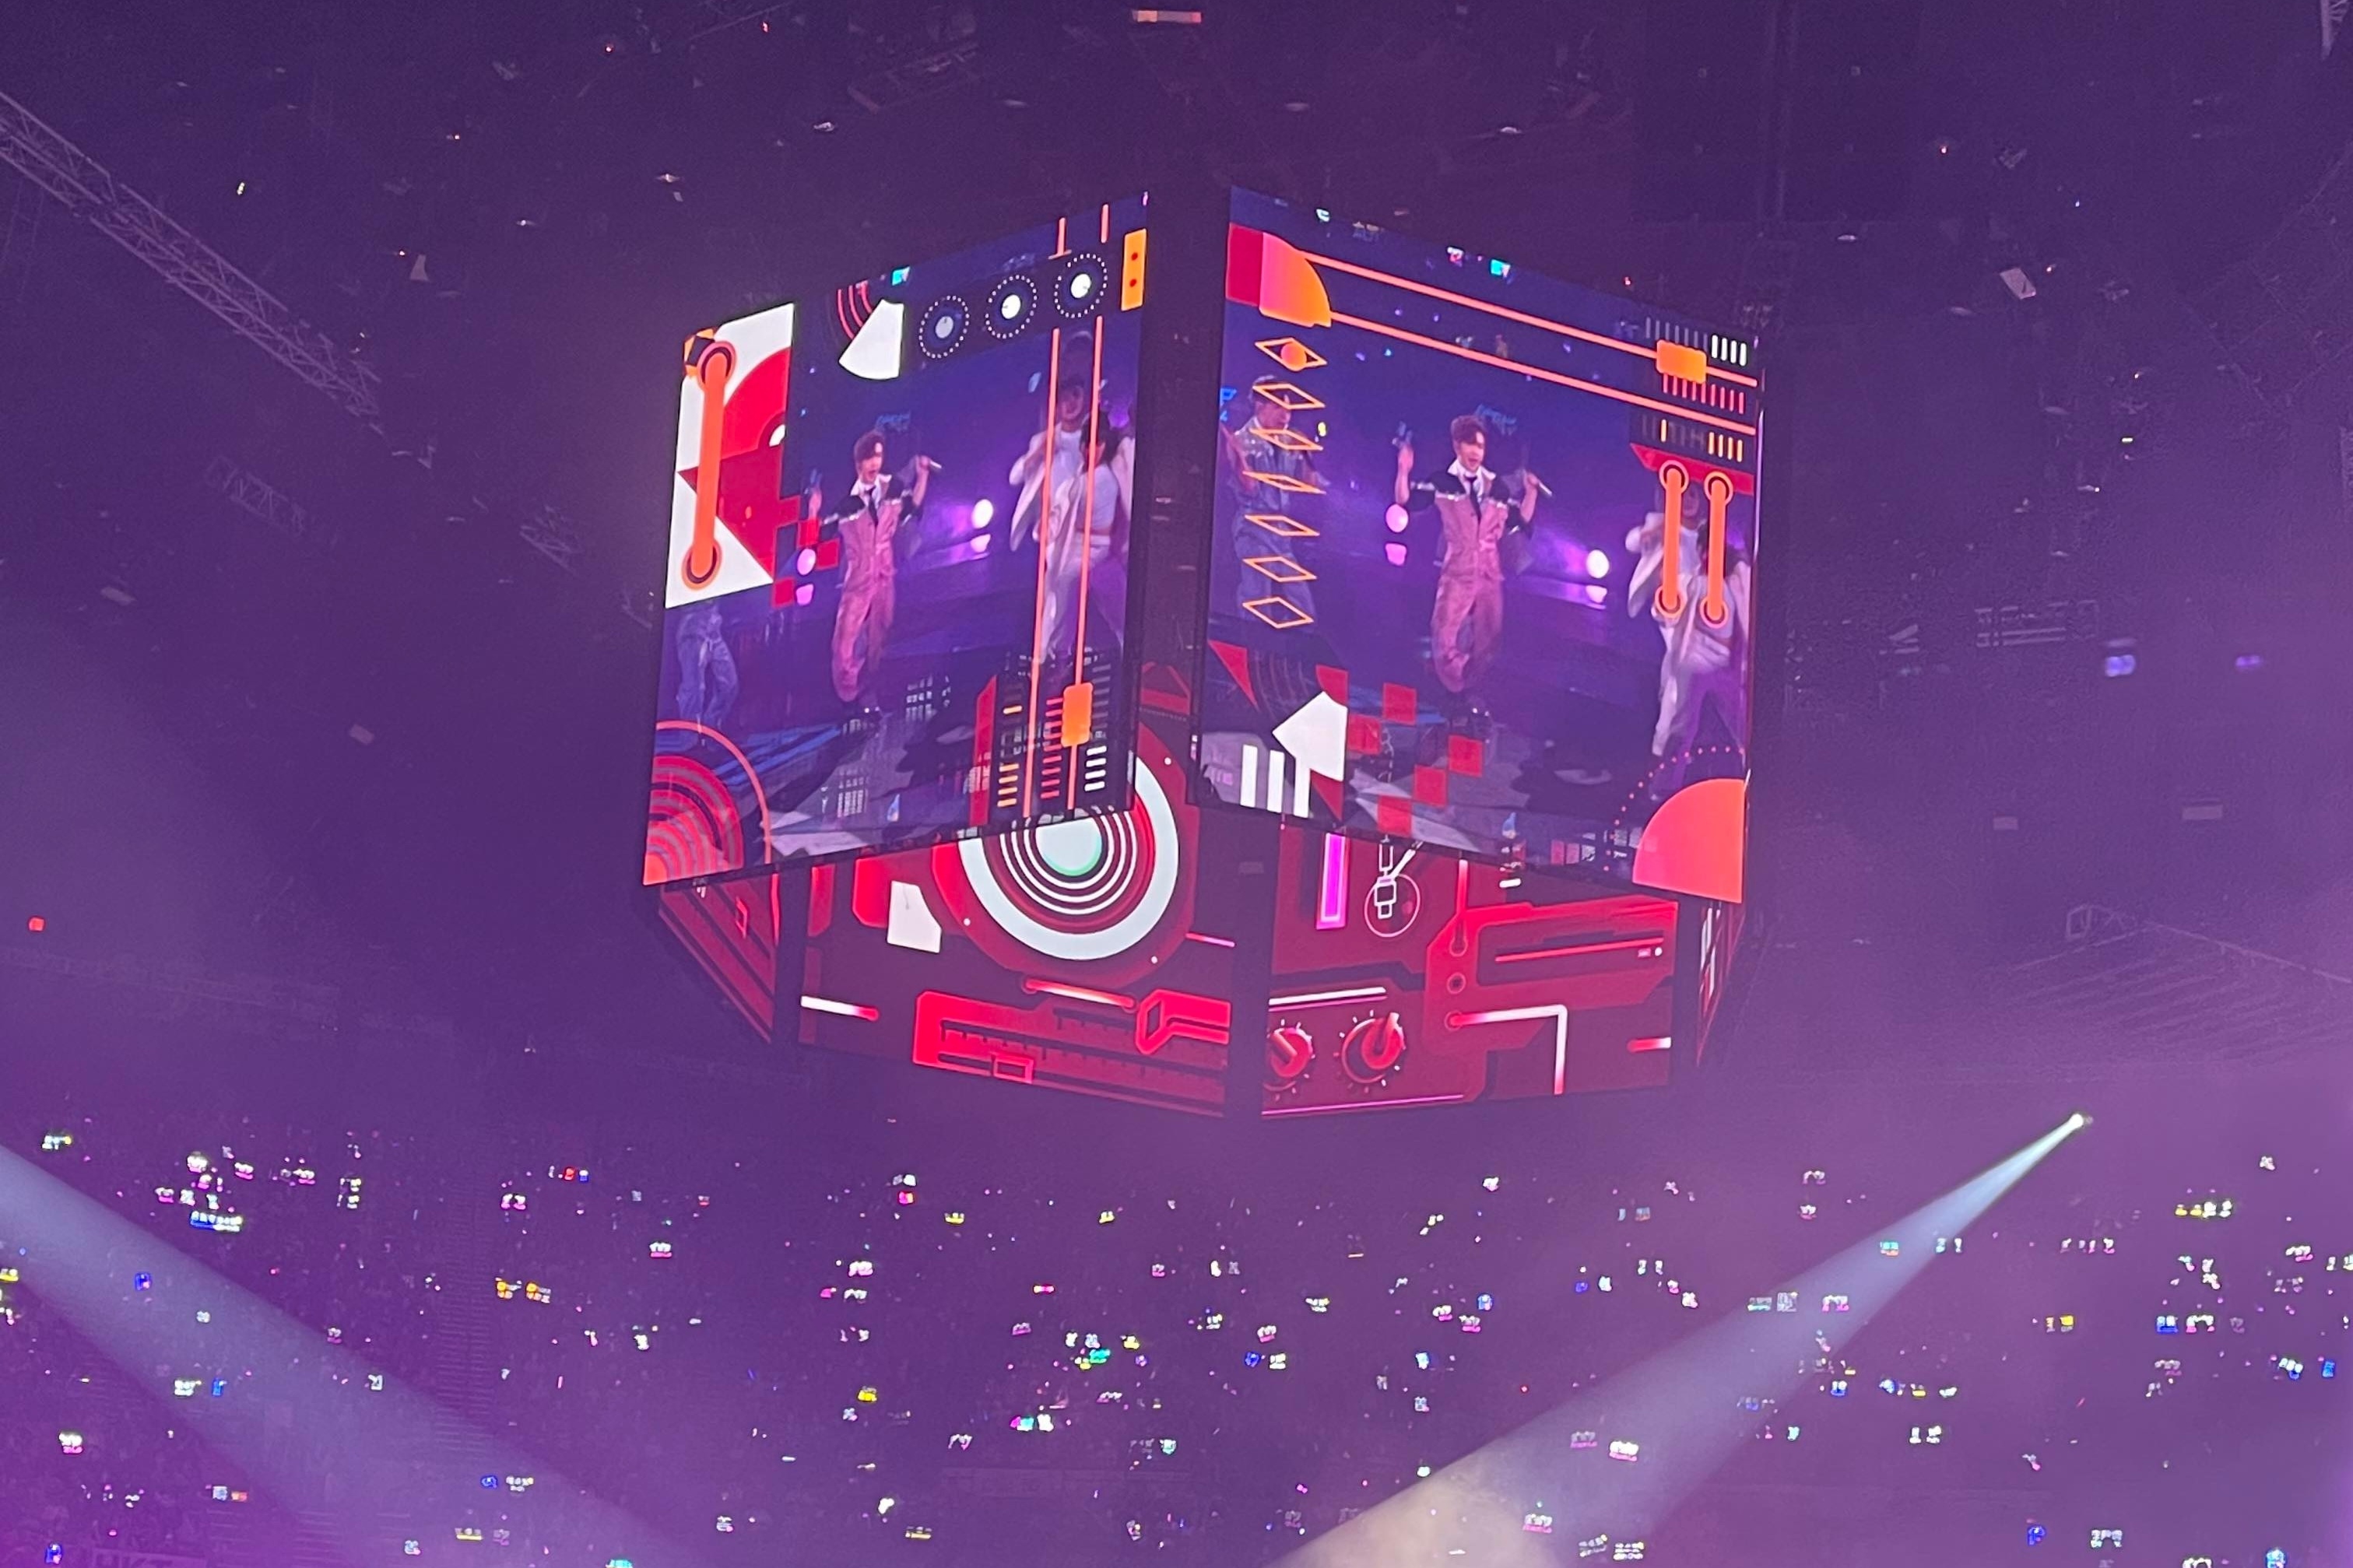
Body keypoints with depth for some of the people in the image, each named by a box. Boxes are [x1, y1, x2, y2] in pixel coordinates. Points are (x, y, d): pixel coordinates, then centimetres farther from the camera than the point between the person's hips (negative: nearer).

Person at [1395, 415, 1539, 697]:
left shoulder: (1497, 486, 9)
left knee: (1487, 642, 8)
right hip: (1456, 574, -4)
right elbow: (1406, 503, -8)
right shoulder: (1441, 483, -2)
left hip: (1490, 576, 4)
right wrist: (1404, 472, -22)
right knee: (1446, 640, -11)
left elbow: (1521, 521, 13)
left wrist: (1531, 493, 1)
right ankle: (1455, 696, 1)